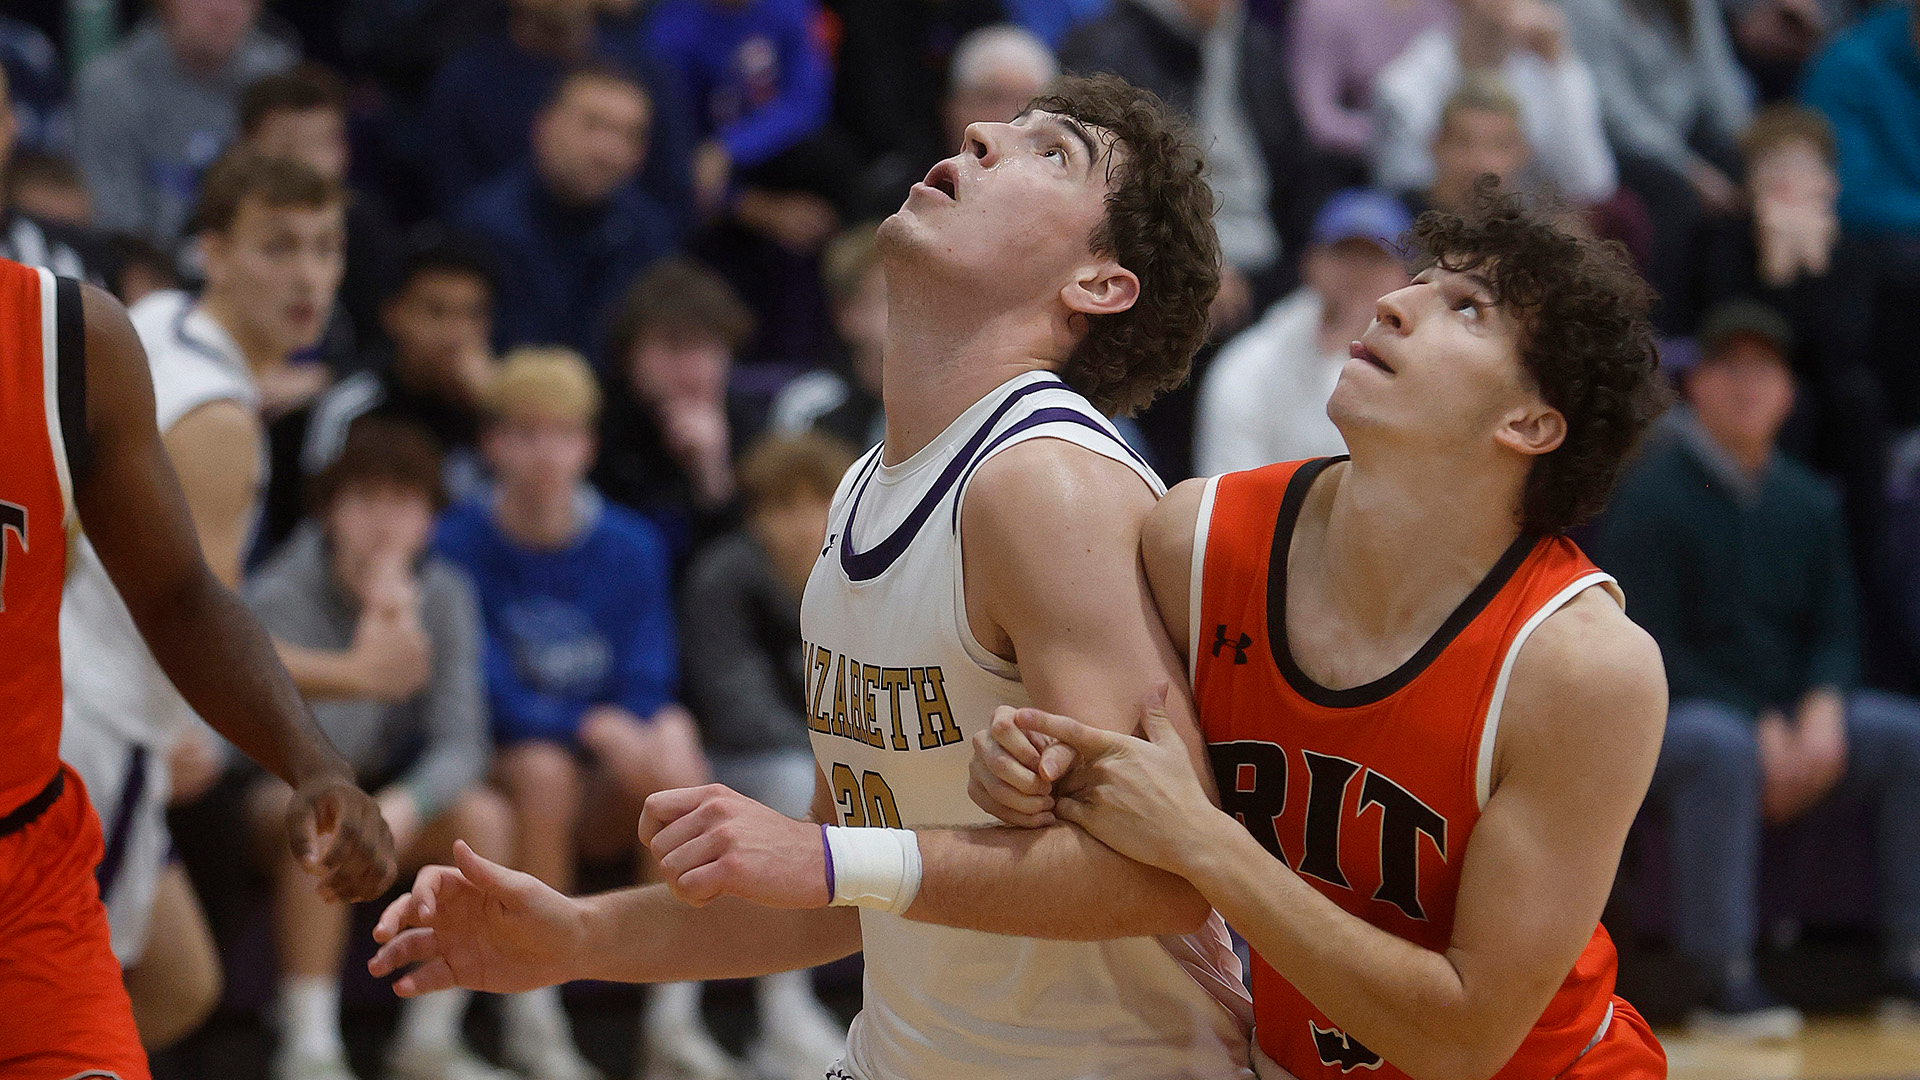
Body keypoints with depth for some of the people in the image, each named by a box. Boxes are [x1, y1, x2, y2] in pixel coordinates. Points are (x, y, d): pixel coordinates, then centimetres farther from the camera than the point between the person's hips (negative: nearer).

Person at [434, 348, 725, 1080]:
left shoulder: (630, 547, 5)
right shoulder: (459, 547, -6)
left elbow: (648, 685, -1)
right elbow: (486, 697, -13)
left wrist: (664, 735, -26)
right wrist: (589, 725, -29)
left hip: (607, 799, 3)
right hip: (497, 768, -3)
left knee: (677, 767, -29)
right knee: (544, 768, -35)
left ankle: (674, 1019, -24)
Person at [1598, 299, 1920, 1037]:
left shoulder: (1809, 501, 11)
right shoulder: (1652, 497, -7)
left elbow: (1835, 630, 10)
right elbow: (1651, 647, -13)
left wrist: (1822, 712, -14)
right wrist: (1759, 730, -20)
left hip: (1792, 713, 6)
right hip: (1676, 714, -6)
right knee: (1722, 751, -39)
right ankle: (1725, 981, -38)